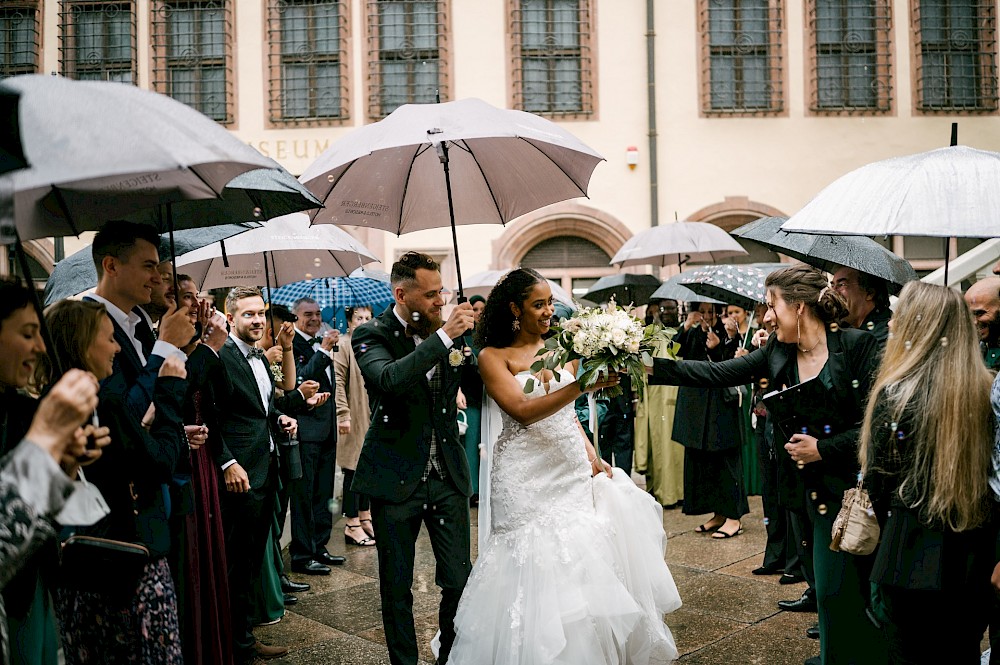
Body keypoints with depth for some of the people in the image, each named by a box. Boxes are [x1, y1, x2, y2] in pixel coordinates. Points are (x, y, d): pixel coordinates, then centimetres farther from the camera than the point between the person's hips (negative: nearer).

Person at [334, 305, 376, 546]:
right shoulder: (344, 346, -8)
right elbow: (337, 382, -14)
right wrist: (343, 414, -20)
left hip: (374, 418, 7)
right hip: (354, 419, -7)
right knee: (354, 470, -2)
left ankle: (365, 517, 25)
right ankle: (352, 525, 6)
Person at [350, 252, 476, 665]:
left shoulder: (446, 332, 2)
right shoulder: (371, 335, -9)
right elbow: (389, 379, -30)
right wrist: (444, 336, -30)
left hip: (448, 476, 3)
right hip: (397, 479, -3)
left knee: (459, 581, 8)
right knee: (397, 587, 12)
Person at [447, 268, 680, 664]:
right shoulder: (494, 357, -4)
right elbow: (523, 411, -18)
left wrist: (591, 453, 2)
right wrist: (584, 385, -28)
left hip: (573, 469, 5)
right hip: (528, 478, -4)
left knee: (589, 567, 3)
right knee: (539, 572, -2)